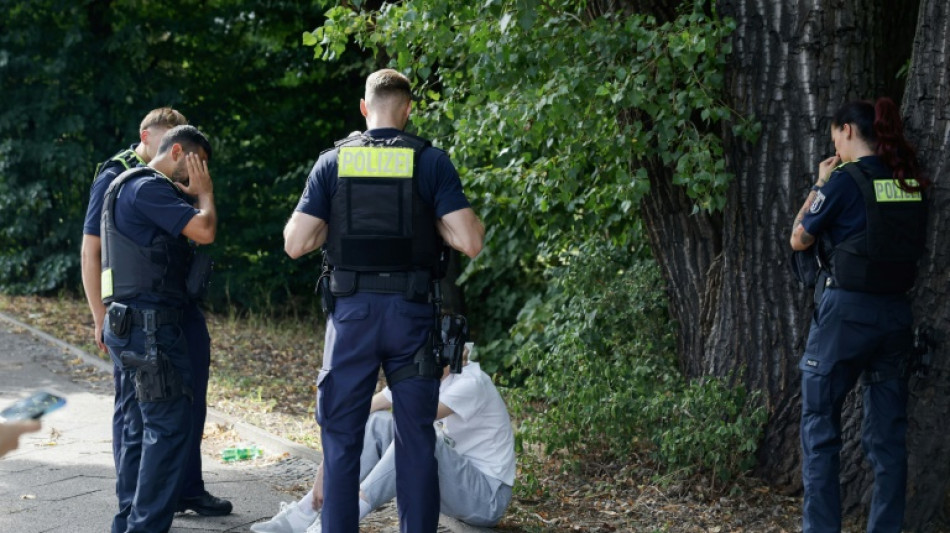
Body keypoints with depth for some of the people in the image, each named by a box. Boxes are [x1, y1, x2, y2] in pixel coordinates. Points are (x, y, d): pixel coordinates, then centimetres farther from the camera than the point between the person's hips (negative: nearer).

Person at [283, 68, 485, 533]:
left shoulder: (333, 162, 1)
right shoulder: (431, 162, -3)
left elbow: (295, 243, -2)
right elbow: (469, 242, -10)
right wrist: (435, 220, 9)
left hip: (352, 310, 1)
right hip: (412, 313, 0)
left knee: (341, 434, 9)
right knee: (416, 438, 8)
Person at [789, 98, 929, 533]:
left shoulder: (845, 180, -11)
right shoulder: (912, 182, 6)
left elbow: (799, 239, -1)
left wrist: (820, 183, 8)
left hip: (846, 310, -6)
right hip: (897, 312, 6)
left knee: (820, 426, 5)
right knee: (888, 432, 11)